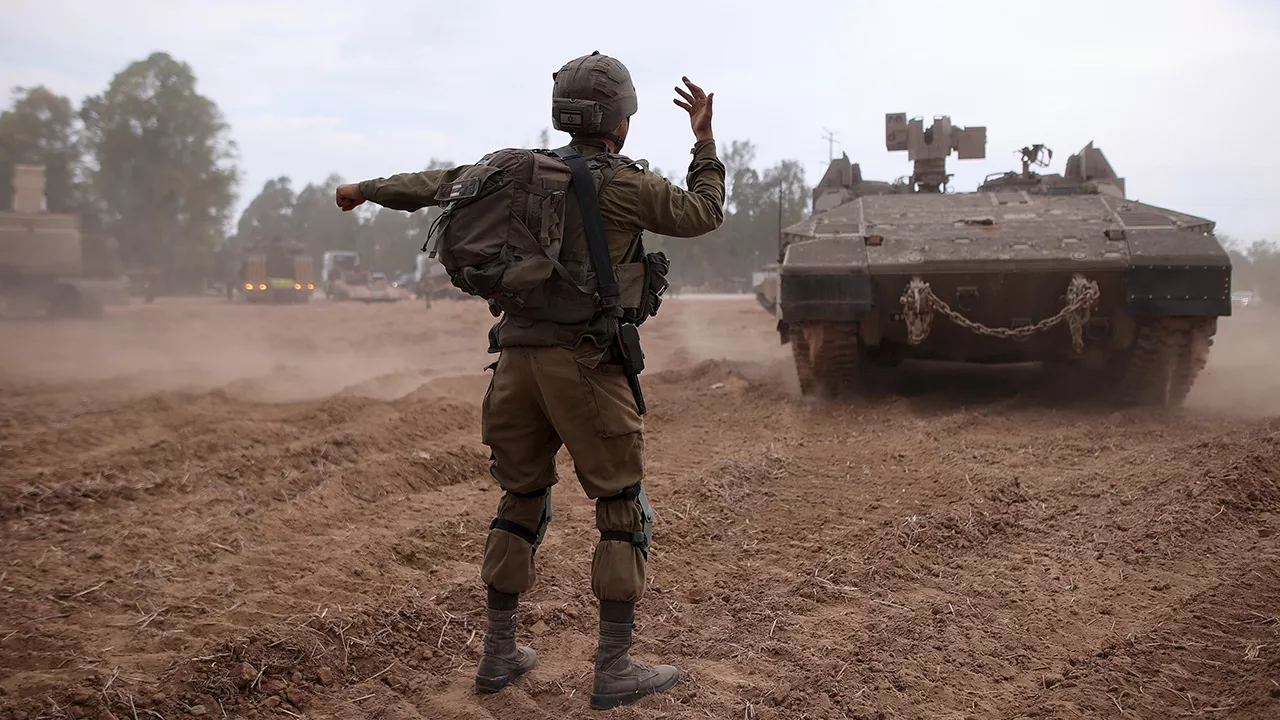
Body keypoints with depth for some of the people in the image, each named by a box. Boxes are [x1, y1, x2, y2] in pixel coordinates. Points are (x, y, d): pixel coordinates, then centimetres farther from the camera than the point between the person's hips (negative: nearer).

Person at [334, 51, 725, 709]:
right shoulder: (626, 185, -3)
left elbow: (439, 183, 23)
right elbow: (703, 214, 12)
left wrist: (368, 189, 39)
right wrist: (704, 139, 22)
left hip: (517, 362, 6)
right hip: (587, 368, -6)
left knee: (521, 503, 18)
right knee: (624, 513, 4)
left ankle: (499, 654, 22)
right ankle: (615, 669, 4)